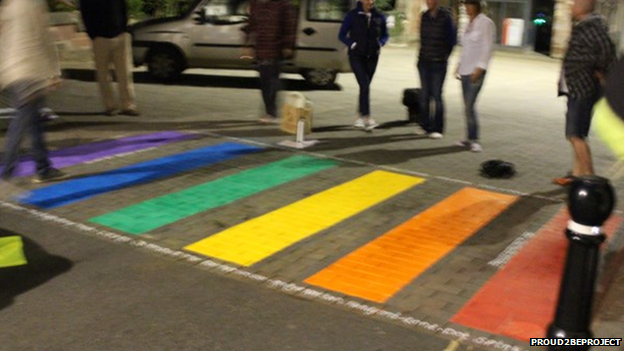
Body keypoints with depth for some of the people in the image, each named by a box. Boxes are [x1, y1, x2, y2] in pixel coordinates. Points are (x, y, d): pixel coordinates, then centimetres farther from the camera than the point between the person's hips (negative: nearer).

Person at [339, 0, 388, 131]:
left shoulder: (379, 17, 4)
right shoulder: (352, 15, -4)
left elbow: (385, 35, 16)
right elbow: (342, 35, 1)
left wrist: (380, 44, -4)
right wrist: (352, 44, -14)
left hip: (372, 56, 4)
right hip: (357, 56, -3)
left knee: (365, 86, 11)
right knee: (364, 85, -16)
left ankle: (360, 116, 24)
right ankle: (367, 118, -17)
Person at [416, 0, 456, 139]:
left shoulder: (445, 16, -7)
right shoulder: (425, 16, 7)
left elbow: (452, 39, -3)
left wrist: (443, 55, 1)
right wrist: (423, 54, 8)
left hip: (439, 63, -4)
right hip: (424, 61, 5)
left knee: (437, 95, -3)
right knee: (424, 94, 6)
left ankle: (437, 128, 4)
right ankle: (424, 125, 17)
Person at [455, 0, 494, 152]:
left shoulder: (486, 23, -8)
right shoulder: (469, 23, 15)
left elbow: (487, 48, -13)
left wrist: (479, 68, -19)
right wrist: (459, 65, 15)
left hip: (476, 71, -8)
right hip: (465, 71, 8)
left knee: (469, 105, -12)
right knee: (467, 106, 7)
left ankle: (474, 140, -6)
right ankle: (470, 138, 12)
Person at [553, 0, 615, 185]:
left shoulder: (591, 27, -18)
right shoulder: (583, 26, 13)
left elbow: (607, 50, -27)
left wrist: (600, 72, -15)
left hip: (583, 91, -10)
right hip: (576, 90, 10)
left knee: (576, 135, -8)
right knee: (574, 135, 16)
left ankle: (588, 176, -3)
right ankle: (577, 174, 24)